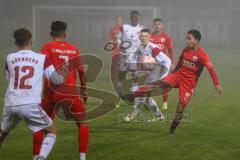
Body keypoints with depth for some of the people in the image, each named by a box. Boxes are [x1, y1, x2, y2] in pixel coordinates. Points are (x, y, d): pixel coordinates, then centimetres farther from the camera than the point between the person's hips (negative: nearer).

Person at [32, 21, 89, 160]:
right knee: (83, 124, 13)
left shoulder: (47, 47, 2)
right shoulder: (73, 49, 10)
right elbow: (82, 71, 10)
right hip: (71, 91, 1)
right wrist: (84, 91, 20)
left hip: (52, 91, -1)